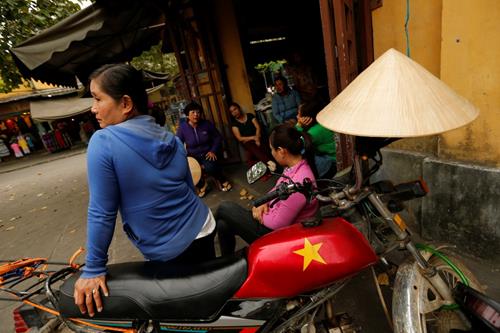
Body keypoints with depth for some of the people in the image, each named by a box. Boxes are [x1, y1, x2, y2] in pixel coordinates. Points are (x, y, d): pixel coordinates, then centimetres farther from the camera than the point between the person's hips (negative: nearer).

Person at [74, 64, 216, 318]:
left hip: (169, 252, -5)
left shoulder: (103, 142, -19)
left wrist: (93, 269, -6)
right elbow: (189, 189, 8)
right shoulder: (171, 139, 0)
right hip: (202, 229, 5)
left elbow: (101, 213, -17)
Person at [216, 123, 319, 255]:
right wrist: (263, 203, -5)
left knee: (225, 208, -3)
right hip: (273, 219, 8)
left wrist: (259, 214, -9)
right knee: (223, 225, 6)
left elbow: (278, 223, -26)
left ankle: (211, 229, 28)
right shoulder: (295, 165, -4)